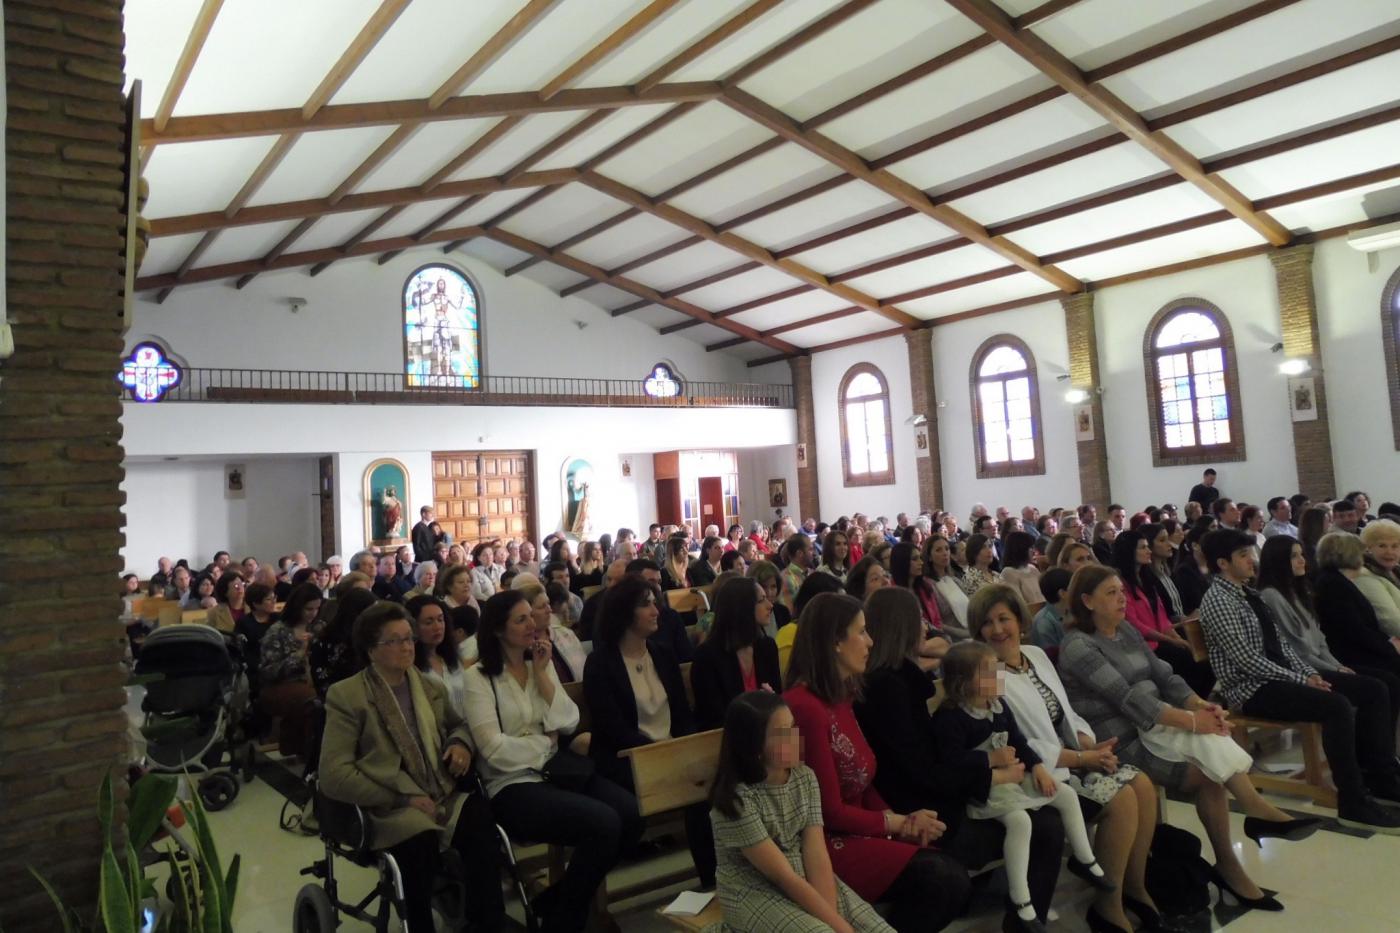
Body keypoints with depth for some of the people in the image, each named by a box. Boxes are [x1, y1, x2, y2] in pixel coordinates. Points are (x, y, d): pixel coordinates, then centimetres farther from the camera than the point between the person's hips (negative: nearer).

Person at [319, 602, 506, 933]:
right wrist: (402, 798, -15)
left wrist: (461, 742, 5)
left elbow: (457, 724, 32)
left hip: (442, 798, 4)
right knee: (422, 840, -39)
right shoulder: (347, 695, -1)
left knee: (480, 817, -31)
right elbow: (333, 775, -8)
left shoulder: (430, 688, 16)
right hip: (388, 809, -4)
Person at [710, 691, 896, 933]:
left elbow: (817, 856, -10)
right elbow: (785, 877, -21)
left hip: (807, 881, 6)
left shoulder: (805, 777, -3)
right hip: (754, 895, -5)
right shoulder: (737, 799, -22)